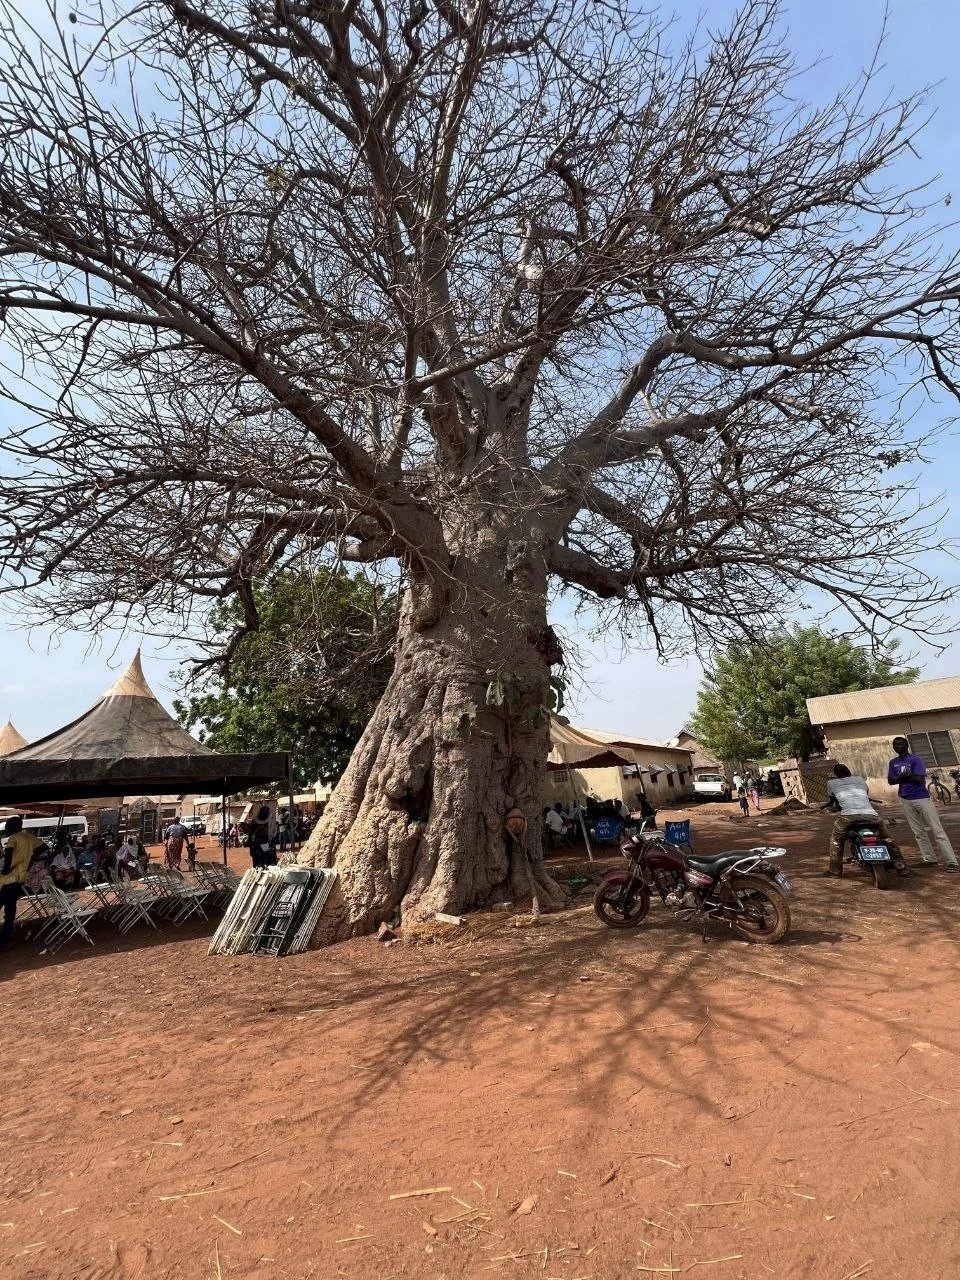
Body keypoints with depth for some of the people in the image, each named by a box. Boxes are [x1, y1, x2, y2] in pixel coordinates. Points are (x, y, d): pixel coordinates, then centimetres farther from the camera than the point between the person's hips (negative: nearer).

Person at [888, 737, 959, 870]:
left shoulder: (915, 760, -7)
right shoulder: (893, 763, 9)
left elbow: (919, 779, -16)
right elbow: (891, 781, 2)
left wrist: (903, 777, -8)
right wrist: (904, 777, -13)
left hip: (921, 797, -5)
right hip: (905, 800, 5)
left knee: (937, 830, -7)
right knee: (918, 832, 8)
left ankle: (952, 862, -7)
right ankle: (929, 859, 14)